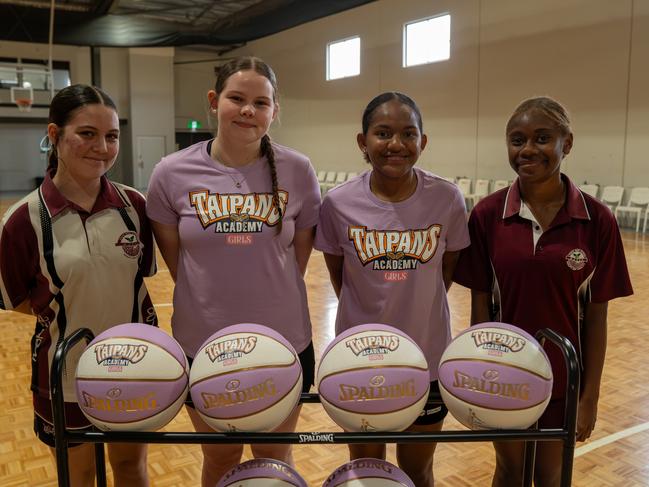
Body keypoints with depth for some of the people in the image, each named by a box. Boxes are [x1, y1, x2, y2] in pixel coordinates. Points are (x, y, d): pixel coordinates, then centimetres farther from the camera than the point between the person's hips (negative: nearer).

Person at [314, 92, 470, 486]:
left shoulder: (448, 199, -12)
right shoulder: (339, 204, -13)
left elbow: (447, 271, 2)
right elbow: (339, 276, 1)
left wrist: (417, 309, 7)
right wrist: (374, 313, 7)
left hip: (428, 357, 0)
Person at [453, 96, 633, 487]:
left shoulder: (597, 220, -10)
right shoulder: (487, 215, -9)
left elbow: (596, 315, -5)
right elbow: (480, 303, -5)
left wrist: (590, 395, -4)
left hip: (563, 377, 0)